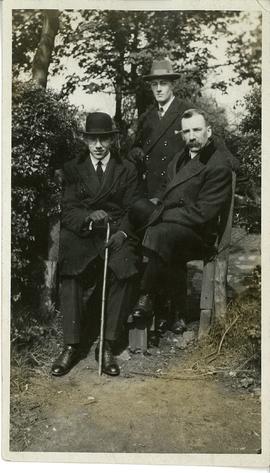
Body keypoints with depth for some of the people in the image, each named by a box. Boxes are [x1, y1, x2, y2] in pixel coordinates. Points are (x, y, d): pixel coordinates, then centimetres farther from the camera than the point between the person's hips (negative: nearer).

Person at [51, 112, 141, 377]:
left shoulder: (127, 170, 13)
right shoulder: (73, 169, 13)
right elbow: (67, 211, 4)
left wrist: (122, 232, -15)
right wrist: (88, 216, -17)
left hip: (116, 233, 0)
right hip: (81, 235, 0)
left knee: (124, 272, -31)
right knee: (70, 275, -30)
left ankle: (108, 346, -22)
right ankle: (71, 346, -21)